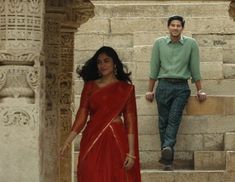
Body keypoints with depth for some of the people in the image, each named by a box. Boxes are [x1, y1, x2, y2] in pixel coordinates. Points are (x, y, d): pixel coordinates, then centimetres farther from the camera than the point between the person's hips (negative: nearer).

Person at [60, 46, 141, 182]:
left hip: (116, 140, -1)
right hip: (92, 140, 1)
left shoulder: (126, 88, 2)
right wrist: (68, 141, -5)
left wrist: (131, 153, -7)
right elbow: (82, 115, 5)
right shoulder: (90, 86, 8)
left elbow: (130, 121, -1)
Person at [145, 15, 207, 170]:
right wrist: (150, 90, 11)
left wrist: (200, 91, 8)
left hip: (181, 87, -1)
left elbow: (195, 69, 7)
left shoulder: (191, 44, 4)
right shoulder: (159, 43, 6)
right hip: (164, 86, 1)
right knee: (163, 121, -4)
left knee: (174, 119, -13)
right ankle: (168, 159, -6)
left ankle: (167, 148, -27)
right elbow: (154, 69, 10)